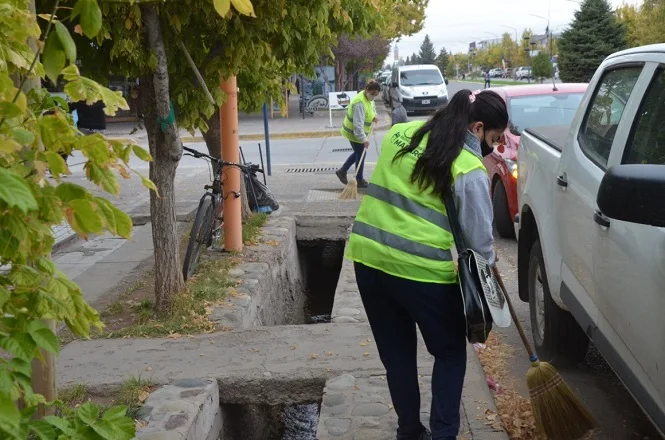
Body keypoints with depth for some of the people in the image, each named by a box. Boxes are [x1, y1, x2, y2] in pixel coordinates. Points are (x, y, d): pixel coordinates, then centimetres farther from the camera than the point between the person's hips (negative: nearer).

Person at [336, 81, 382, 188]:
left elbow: (372, 108, 20)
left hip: (359, 132, 10)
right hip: (354, 133, -10)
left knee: (358, 153, 21)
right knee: (360, 155, 3)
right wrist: (364, 139, -36)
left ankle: (342, 171, 31)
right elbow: (358, 124, -35)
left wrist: (374, 116, -2)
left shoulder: (369, 98, -1)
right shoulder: (360, 103, -31)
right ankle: (359, 181, 18)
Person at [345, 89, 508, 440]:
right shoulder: (470, 169, -9)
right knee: (450, 353, 16)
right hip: (423, 270, -6)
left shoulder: (399, 134, 8)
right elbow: (479, 240, -5)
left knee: (396, 353, 19)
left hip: (369, 258, 6)